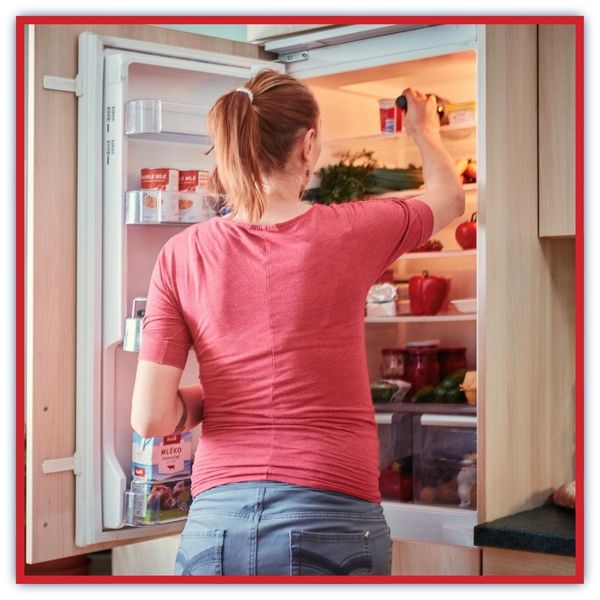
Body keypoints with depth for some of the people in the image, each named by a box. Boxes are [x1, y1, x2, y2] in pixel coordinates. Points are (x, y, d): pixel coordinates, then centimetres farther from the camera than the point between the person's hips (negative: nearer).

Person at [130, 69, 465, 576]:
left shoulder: (183, 253, -2)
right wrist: (424, 130, 38)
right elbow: (450, 197, 18)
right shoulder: (348, 233, -4)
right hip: (329, 521, -1)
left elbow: (151, 417, -7)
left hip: (215, 527, 2)